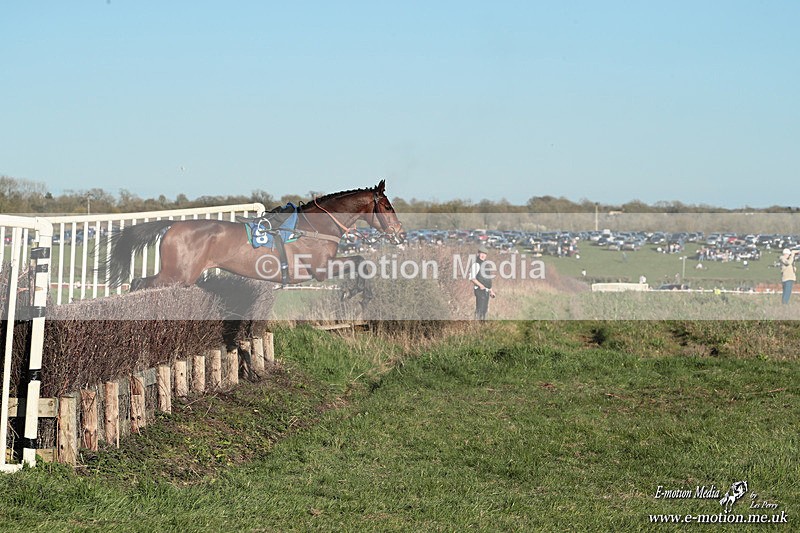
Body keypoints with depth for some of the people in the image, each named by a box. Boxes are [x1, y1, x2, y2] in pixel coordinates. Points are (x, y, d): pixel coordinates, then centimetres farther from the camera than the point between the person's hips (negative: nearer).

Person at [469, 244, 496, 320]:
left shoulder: (486, 265, 17)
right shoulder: (476, 264, -8)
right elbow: (472, 278, -15)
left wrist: (491, 291, 23)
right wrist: (480, 285, -26)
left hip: (486, 291, 8)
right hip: (480, 290, -8)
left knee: (485, 309, 10)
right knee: (479, 309, -15)